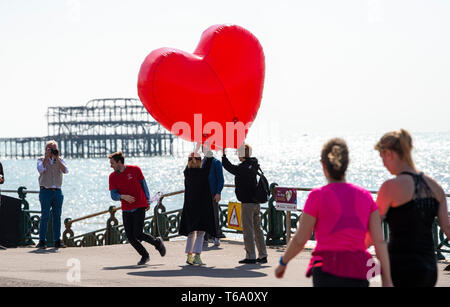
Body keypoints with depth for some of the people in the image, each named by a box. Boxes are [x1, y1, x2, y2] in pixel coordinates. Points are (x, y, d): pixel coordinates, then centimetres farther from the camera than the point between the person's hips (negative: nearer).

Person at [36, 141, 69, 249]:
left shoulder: (60, 160, 12)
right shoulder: (41, 160, 7)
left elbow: (65, 171, -6)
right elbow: (41, 169, -15)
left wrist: (57, 158, -9)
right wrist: (46, 157, -11)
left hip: (57, 191, 3)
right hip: (45, 191, -3)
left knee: (57, 217, 3)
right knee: (45, 217, -6)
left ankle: (57, 241, 7)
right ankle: (42, 241, -5)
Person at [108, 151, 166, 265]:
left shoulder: (135, 170, -5)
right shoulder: (112, 177, 0)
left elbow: (143, 184, 6)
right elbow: (113, 195, -4)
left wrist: (147, 201, 8)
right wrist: (123, 197, -25)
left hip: (140, 207, -4)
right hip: (126, 209, 4)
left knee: (138, 234, -13)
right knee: (129, 236, -1)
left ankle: (157, 243, 13)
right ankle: (144, 256, 18)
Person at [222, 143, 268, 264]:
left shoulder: (244, 167, -15)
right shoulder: (254, 165, 11)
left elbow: (231, 168, -21)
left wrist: (223, 155, -12)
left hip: (247, 202, -8)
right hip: (256, 202, 9)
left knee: (248, 229, -4)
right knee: (257, 228, 12)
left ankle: (251, 256, -4)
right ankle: (263, 255, 14)